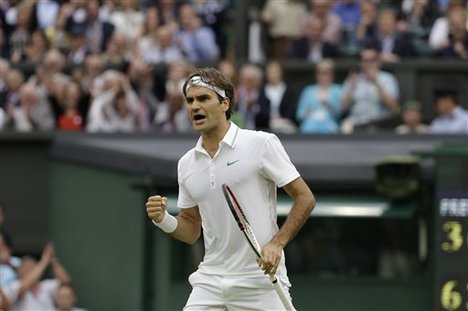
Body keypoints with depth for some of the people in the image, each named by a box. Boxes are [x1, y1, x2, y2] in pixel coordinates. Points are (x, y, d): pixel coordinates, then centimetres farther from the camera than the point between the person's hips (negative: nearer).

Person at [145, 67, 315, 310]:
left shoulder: (261, 143, -5)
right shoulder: (187, 164, 11)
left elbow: (305, 198, -5)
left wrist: (277, 243, -17)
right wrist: (163, 220, -3)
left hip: (261, 281, -5)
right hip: (210, 281, 5)